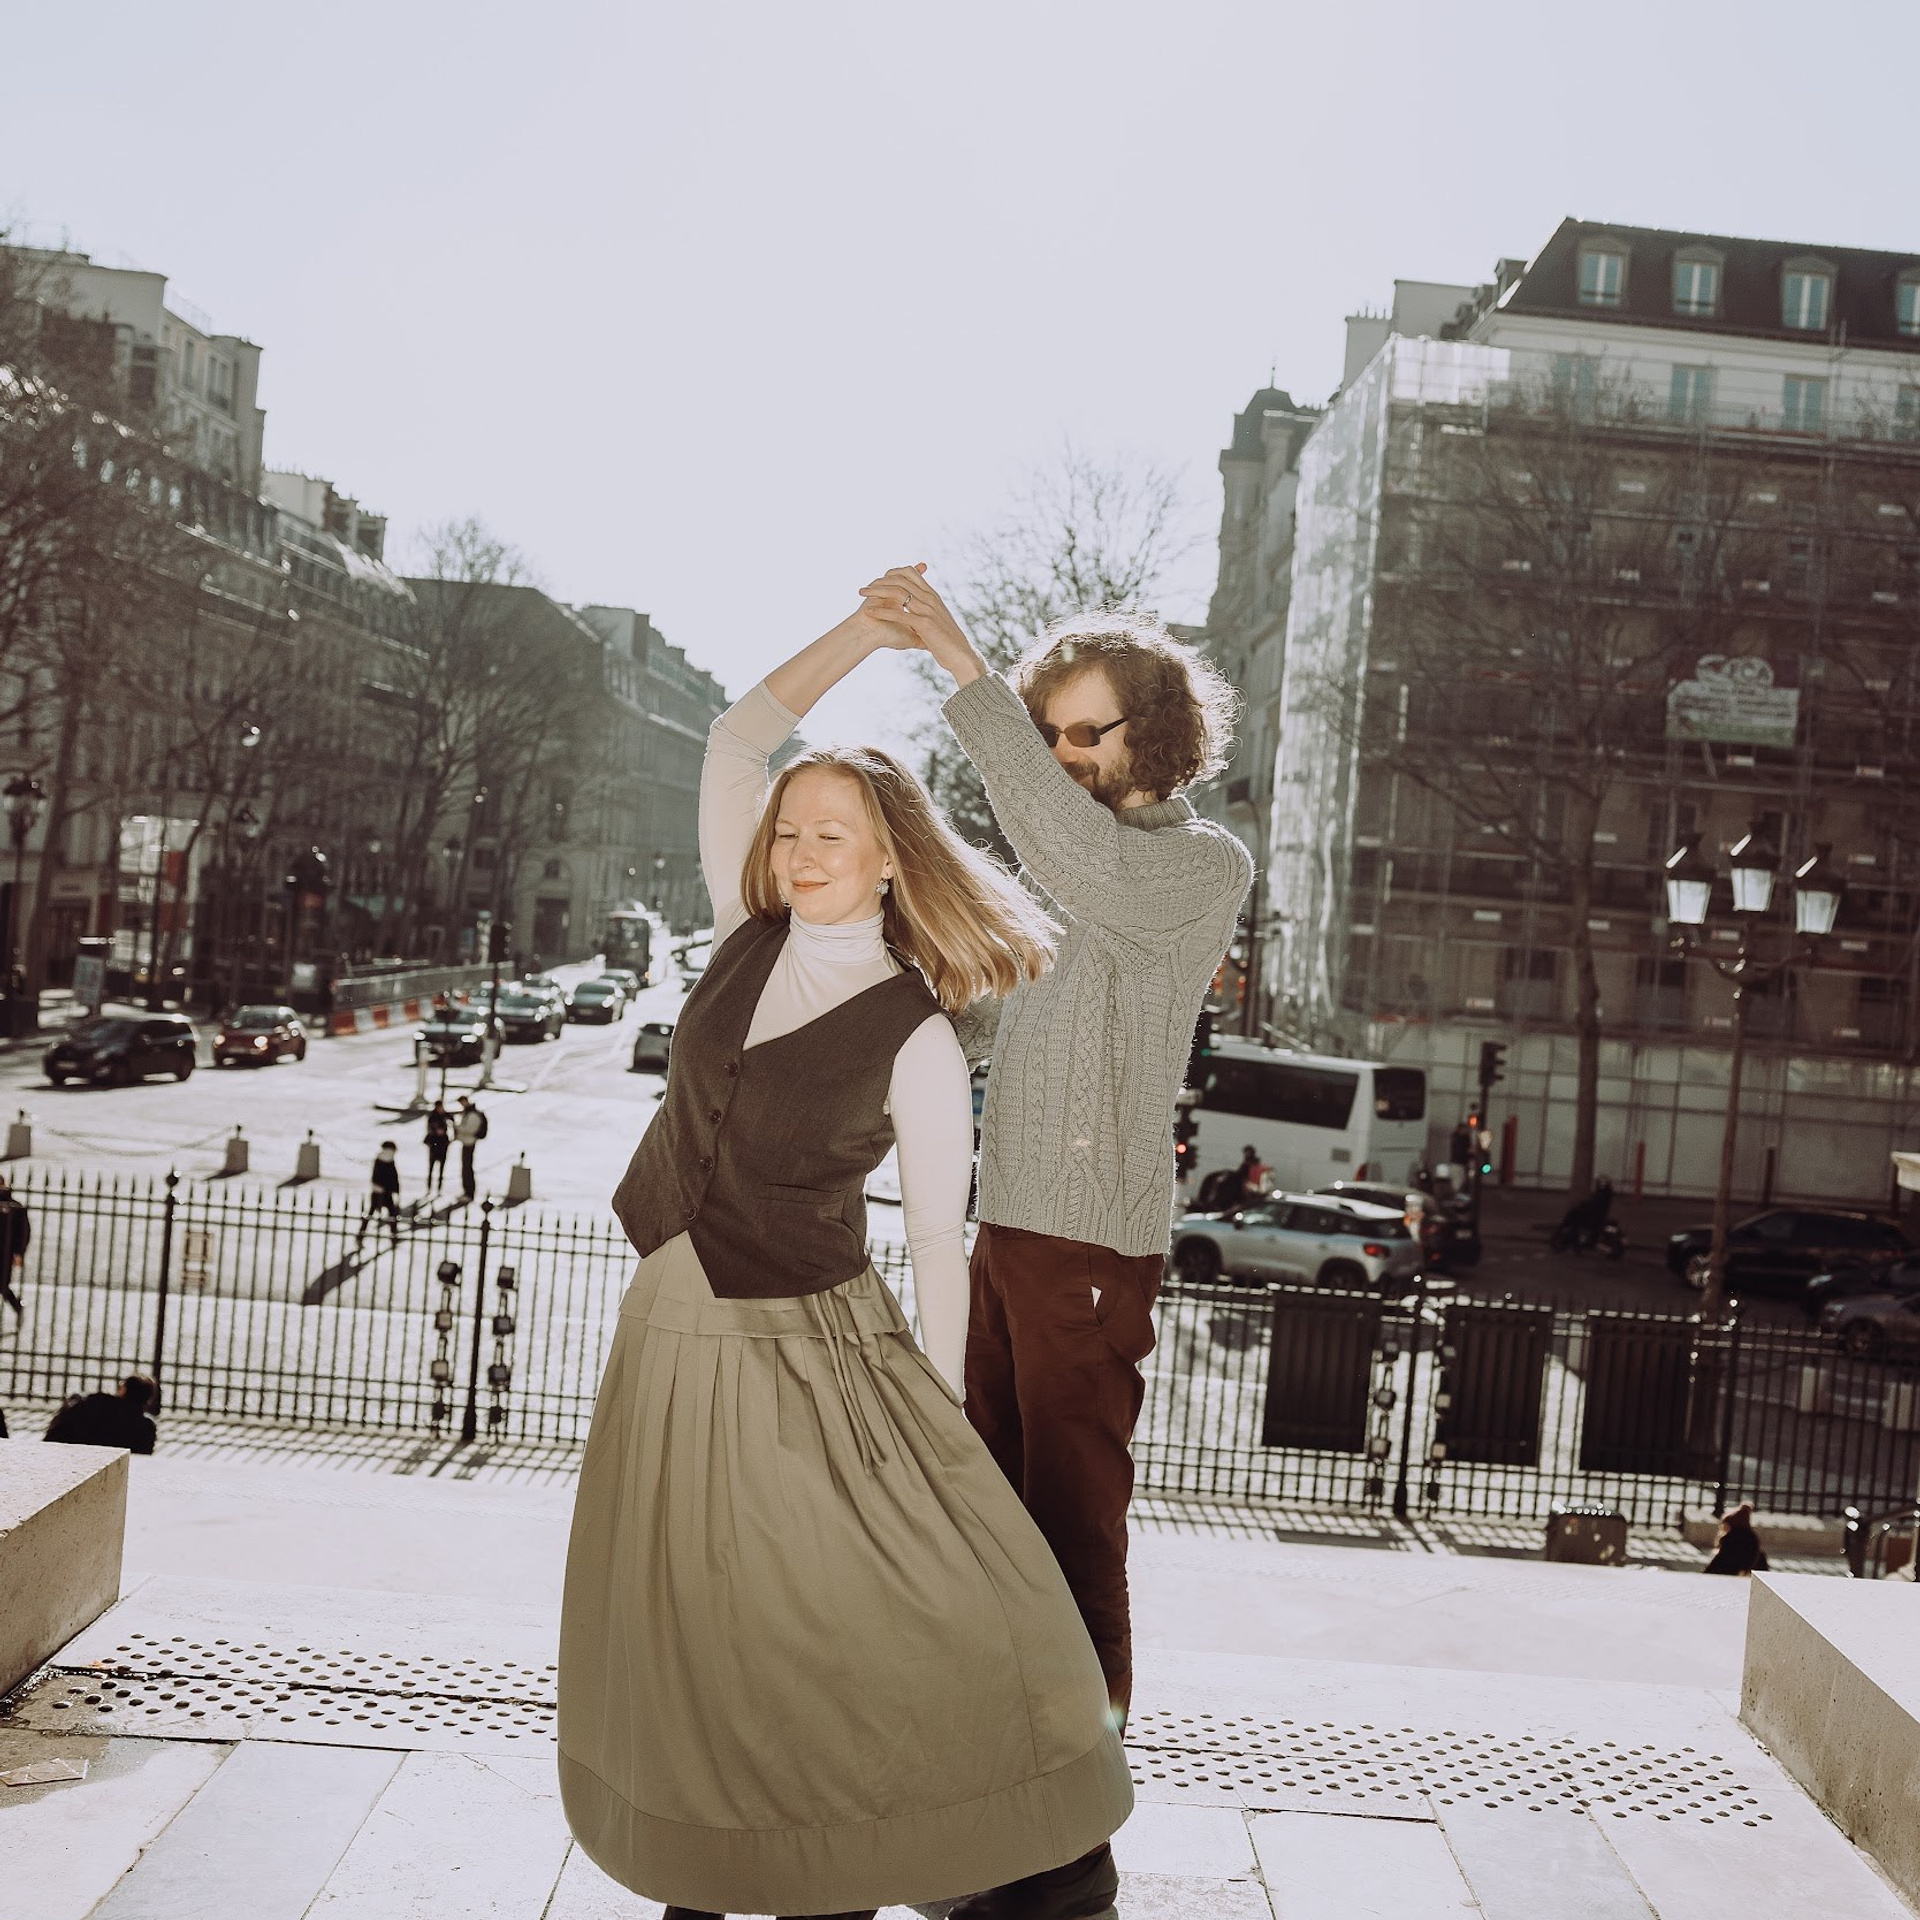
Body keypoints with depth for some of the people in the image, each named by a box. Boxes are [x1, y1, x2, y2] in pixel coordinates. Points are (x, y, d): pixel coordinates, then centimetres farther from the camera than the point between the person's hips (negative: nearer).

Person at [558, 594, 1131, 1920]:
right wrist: (870, 626, 3)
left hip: (810, 1353, -5)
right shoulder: (750, 943, 2)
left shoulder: (918, 1038, -10)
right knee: (685, 1642, 12)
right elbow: (737, 740, 3)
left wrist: (940, 1422, -8)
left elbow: (939, 1239, -7)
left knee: (852, 1644, -7)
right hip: (671, 1338, 5)